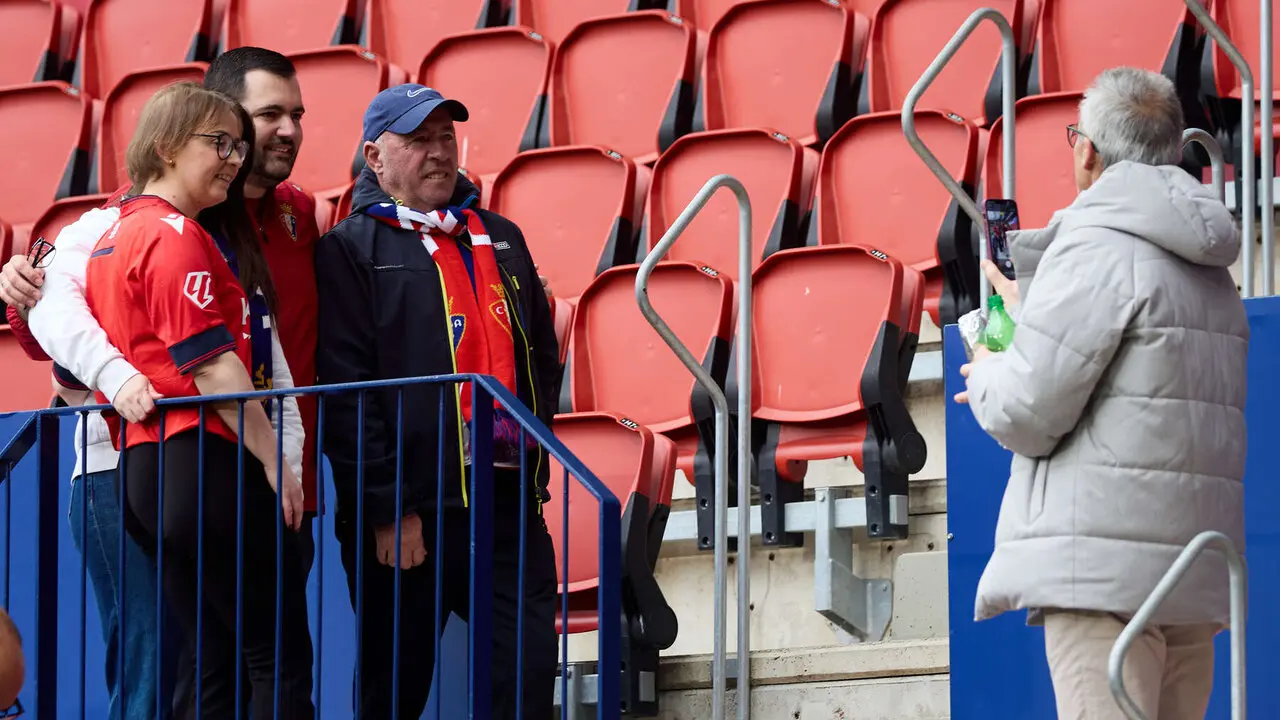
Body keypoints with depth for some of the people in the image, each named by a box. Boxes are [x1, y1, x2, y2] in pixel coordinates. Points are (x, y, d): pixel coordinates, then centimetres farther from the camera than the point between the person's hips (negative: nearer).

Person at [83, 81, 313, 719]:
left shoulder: (112, 239, 18)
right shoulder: (177, 235, -10)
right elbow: (210, 363, -15)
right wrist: (273, 458, -12)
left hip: (137, 469, 10)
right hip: (203, 459, -10)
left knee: (217, 663, 10)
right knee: (281, 655, -8)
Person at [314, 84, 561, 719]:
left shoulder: (500, 239, 18)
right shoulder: (350, 251, -2)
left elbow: (543, 356, 23)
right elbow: (346, 393, -10)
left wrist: (532, 461, 9)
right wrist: (387, 510, -15)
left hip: (510, 505, 5)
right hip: (406, 520, -5)